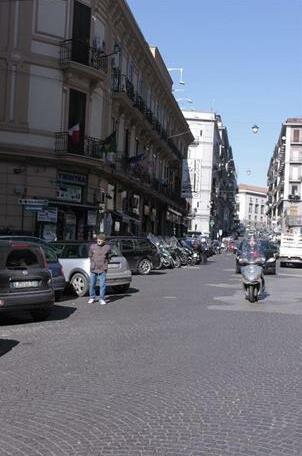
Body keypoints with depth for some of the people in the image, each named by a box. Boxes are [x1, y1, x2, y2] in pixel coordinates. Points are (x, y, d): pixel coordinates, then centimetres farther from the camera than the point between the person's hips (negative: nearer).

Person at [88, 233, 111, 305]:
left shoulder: (107, 247, 0)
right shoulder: (92, 246, 2)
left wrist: (104, 265, 10)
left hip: (102, 270, -1)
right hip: (93, 269, 2)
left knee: (102, 285, -5)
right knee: (92, 284, 8)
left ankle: (102, 299, 6)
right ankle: (92, 297, 25)